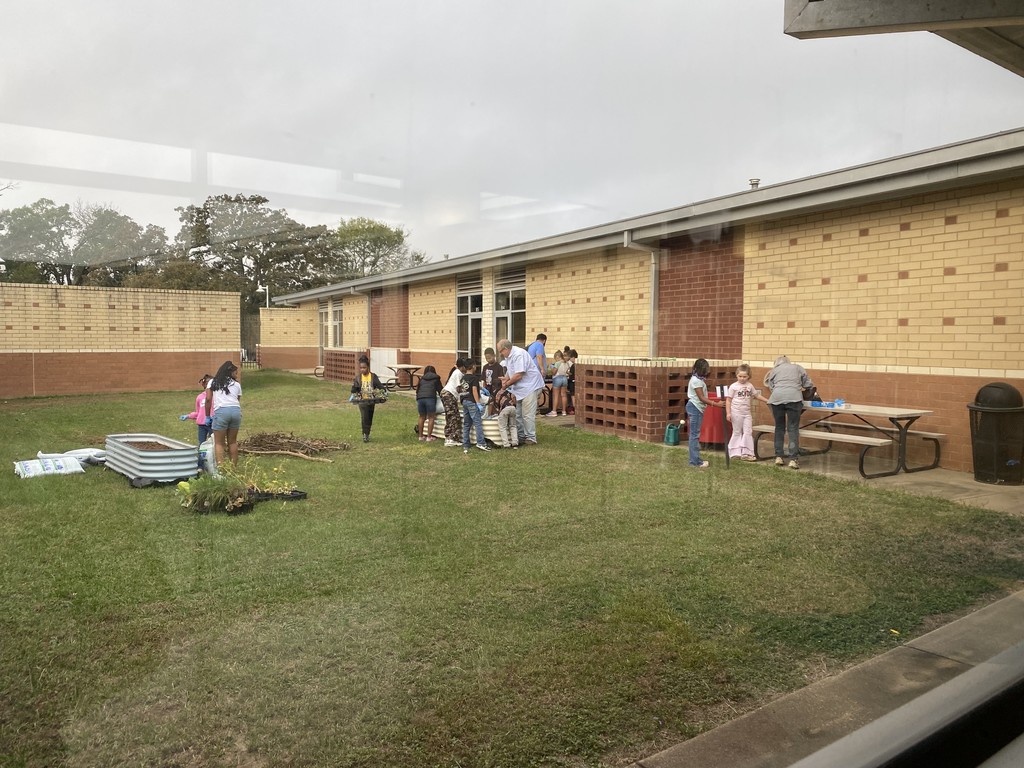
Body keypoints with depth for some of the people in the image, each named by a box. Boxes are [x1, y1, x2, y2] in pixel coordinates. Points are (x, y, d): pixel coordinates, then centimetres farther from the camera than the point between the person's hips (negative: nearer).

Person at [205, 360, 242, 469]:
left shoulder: (212, 382, 17)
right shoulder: (236, 384, 21)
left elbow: (208, 399, 7)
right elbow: (238, 401, 13)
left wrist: (207, 416, 13)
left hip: (221, 411, -2)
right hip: (236, 410, 2)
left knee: (219, 442, 4)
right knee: (232, 441, 15)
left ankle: (221, 468, -6)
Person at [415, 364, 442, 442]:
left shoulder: (422, 379, 26)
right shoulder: (436, 378, 19)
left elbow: (417, 389, 26)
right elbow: (440, 389, 21)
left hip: (420, 398, 3)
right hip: (430, 398, -3)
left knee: (422, 417, 15)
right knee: (431, 417, 3)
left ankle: (421, 436, 17)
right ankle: (429, 437, -1)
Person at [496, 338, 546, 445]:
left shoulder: (518, 354, -22)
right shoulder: (508, 356, 10)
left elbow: (519, 375, -25)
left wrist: (507, 384, -13)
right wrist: (506, 379, -3)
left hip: (530, 387, -11)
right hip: (520, 388, 11)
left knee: (527, 414, -10)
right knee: (518, 414, 13)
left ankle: (531, 438, -3)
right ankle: (521, 437, 22)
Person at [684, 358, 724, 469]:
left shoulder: (698, 379, 13)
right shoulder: (696, 380, -17)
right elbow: (701, 398, -21)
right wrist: (716, 404, -22)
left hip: (697, 408, 10)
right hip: (695, 408, -10)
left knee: (694, 434, 11)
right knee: (695, 434, -7)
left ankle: (695, 460, 16)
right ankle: (695, 461, -6)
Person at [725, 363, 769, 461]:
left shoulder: (750, 386, 7)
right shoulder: (733, 386, -6)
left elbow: (757, 395, 19)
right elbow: (728, 400, -6)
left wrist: (768, 401, 13)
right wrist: (728, 413, -11)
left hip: (747, 413, 4)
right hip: (736, 413, -4)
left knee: (748, 433, 0)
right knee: (737, 433, 5)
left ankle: (746, 453, 3)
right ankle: (735, 452, 13)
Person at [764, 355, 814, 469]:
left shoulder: (774, 370, 28)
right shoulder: (798, 367, 28)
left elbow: (771, 386, 18)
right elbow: (808, 384, 23)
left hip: (776, 398, 1)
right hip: (793, 397, -1)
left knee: (779, 427, 13)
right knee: (793, 428, -2)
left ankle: (779, 457, 13)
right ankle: (793, 459, -9)